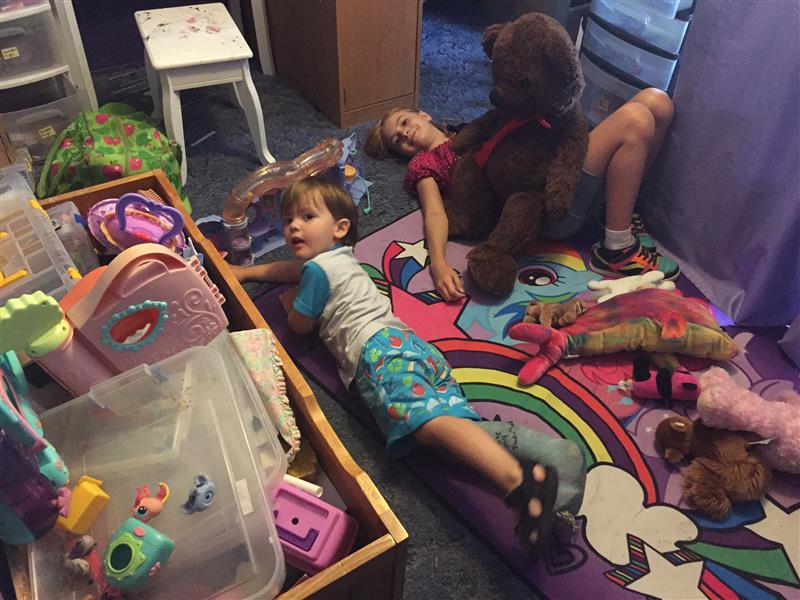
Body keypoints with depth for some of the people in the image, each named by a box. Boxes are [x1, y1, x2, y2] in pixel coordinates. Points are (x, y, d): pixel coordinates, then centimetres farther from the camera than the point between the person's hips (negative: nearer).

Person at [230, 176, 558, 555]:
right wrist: (243, 272, 62)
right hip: (410, 342, 9)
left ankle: (517, 480, -50)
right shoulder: (340, 258, 38)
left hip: (377, 347, -9)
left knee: (430, 422, -29)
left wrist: (289, 302, 39)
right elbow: (292, 268, 56)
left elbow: (300, 325, 17)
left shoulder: (318, 270, 10)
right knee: (448, 419, -11)